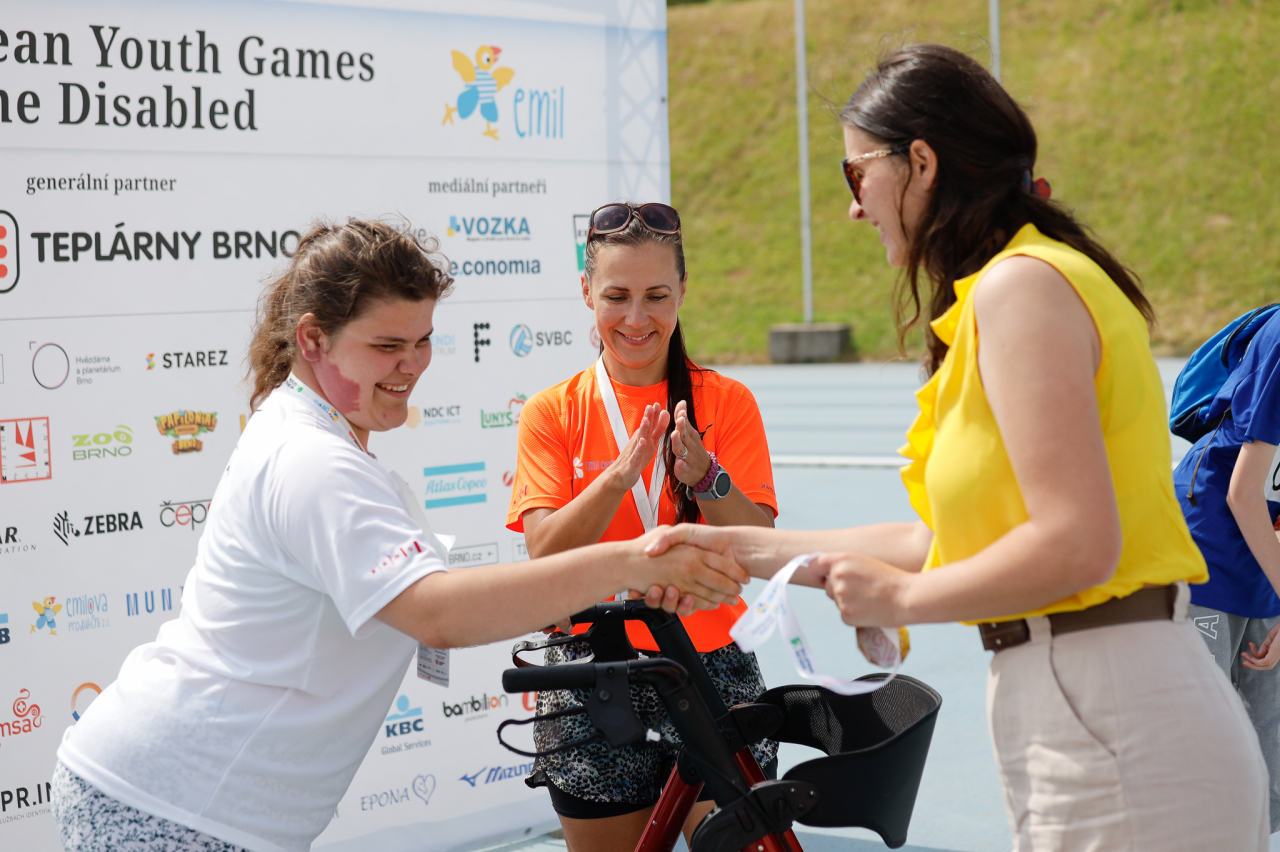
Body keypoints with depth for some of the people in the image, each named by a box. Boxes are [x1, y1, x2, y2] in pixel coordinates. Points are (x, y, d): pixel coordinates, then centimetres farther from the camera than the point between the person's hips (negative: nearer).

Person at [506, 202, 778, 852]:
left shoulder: (727, 402, 3)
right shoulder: (552, 413, 3)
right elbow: (545, 555, -10)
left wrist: (705, 477, -23)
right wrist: (620, 476, -24)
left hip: (711, 669, 0)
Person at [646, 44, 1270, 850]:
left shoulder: (1022, 286, -13)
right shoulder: (1021, 281, 17)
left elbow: (1076, 543, -22)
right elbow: (957, 539, 18)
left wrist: (901, 597, -8)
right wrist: (754, 550, 21)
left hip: (1112, 737, -9)